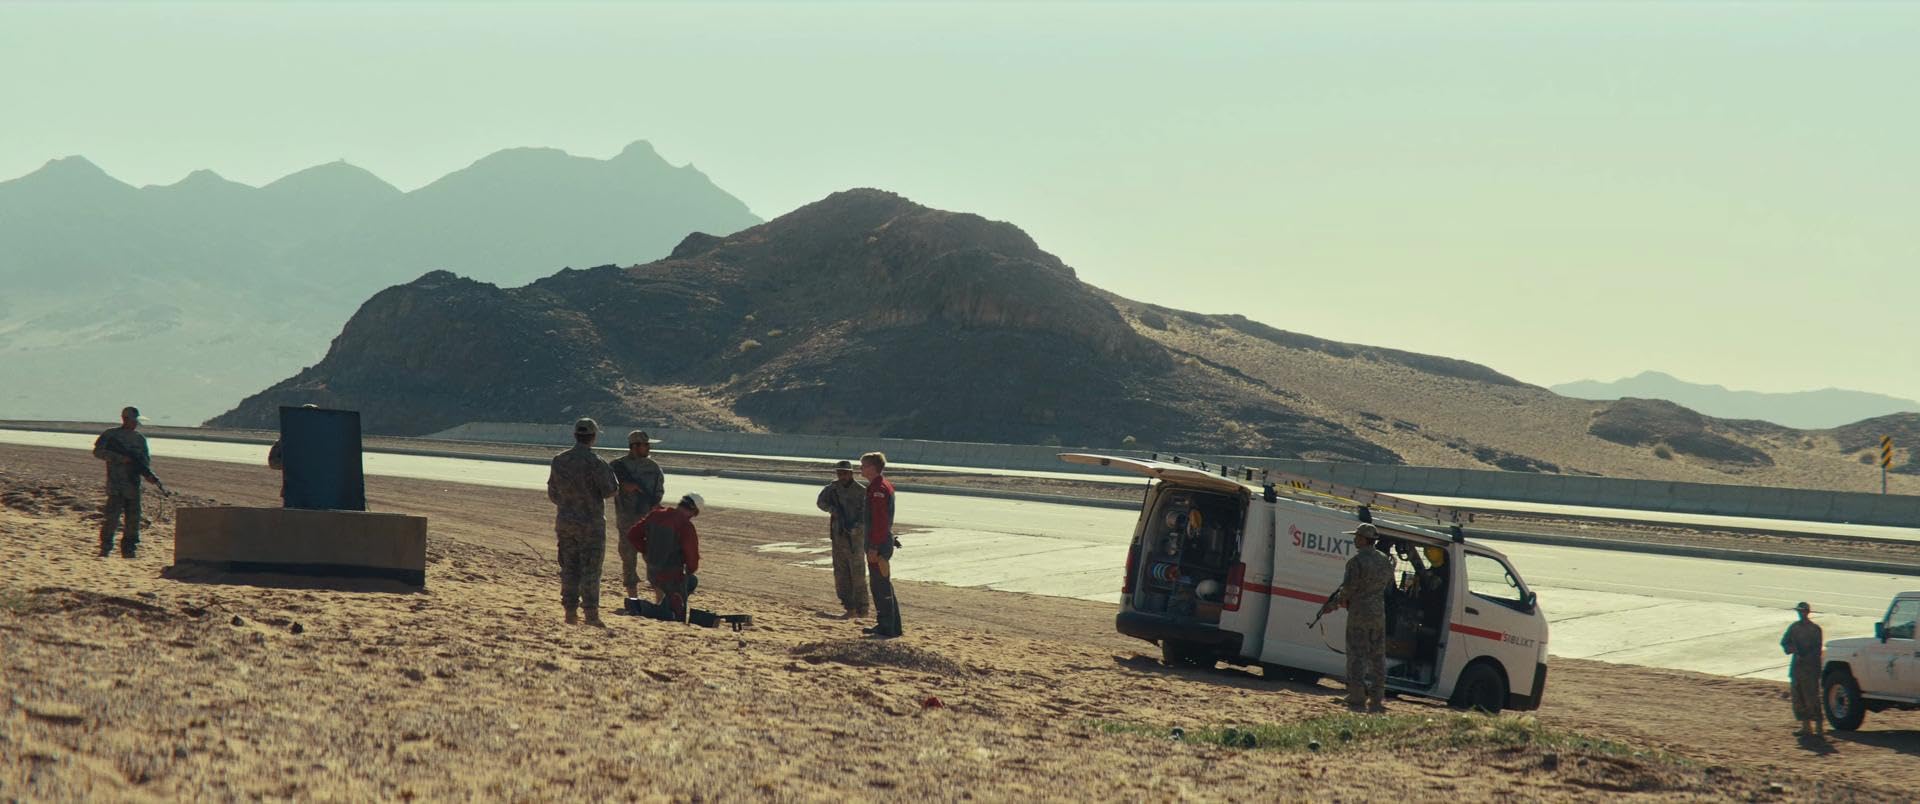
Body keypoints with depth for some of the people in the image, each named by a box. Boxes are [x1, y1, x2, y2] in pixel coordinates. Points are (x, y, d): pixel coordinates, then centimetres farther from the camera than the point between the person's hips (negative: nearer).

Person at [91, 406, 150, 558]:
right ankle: (105, 548, -3)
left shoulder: (140, 438, 15)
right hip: (115, 484, -5)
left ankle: (129, 549, 12)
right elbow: (98, 451, -8)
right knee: (112, 517, -11)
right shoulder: (110, 435, 2)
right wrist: (120, 457, -16)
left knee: (133, 518, 4)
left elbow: (146, 459, 17)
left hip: (133, 484, 5)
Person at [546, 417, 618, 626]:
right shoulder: (596, 462, -15)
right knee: (590, 569, 0)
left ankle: (570, 612, 10)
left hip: (564, 521, 5)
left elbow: (552, 493, 9)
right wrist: (610, 474, 6)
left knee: (569, 568, 10)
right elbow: (608, 491, -13)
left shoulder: (558, 460, 3)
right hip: (590, 523, -5)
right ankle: (591, 613, -1)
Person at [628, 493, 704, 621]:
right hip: (673, 577, -6)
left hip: (652, 573, 6)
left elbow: (632, 536, 5)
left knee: (692, 582, 31)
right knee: (678, 619, 12)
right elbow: (692, 557, -15)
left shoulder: (655, 515, -1)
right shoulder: (686, 526, -20)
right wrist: (689, 570, 8)